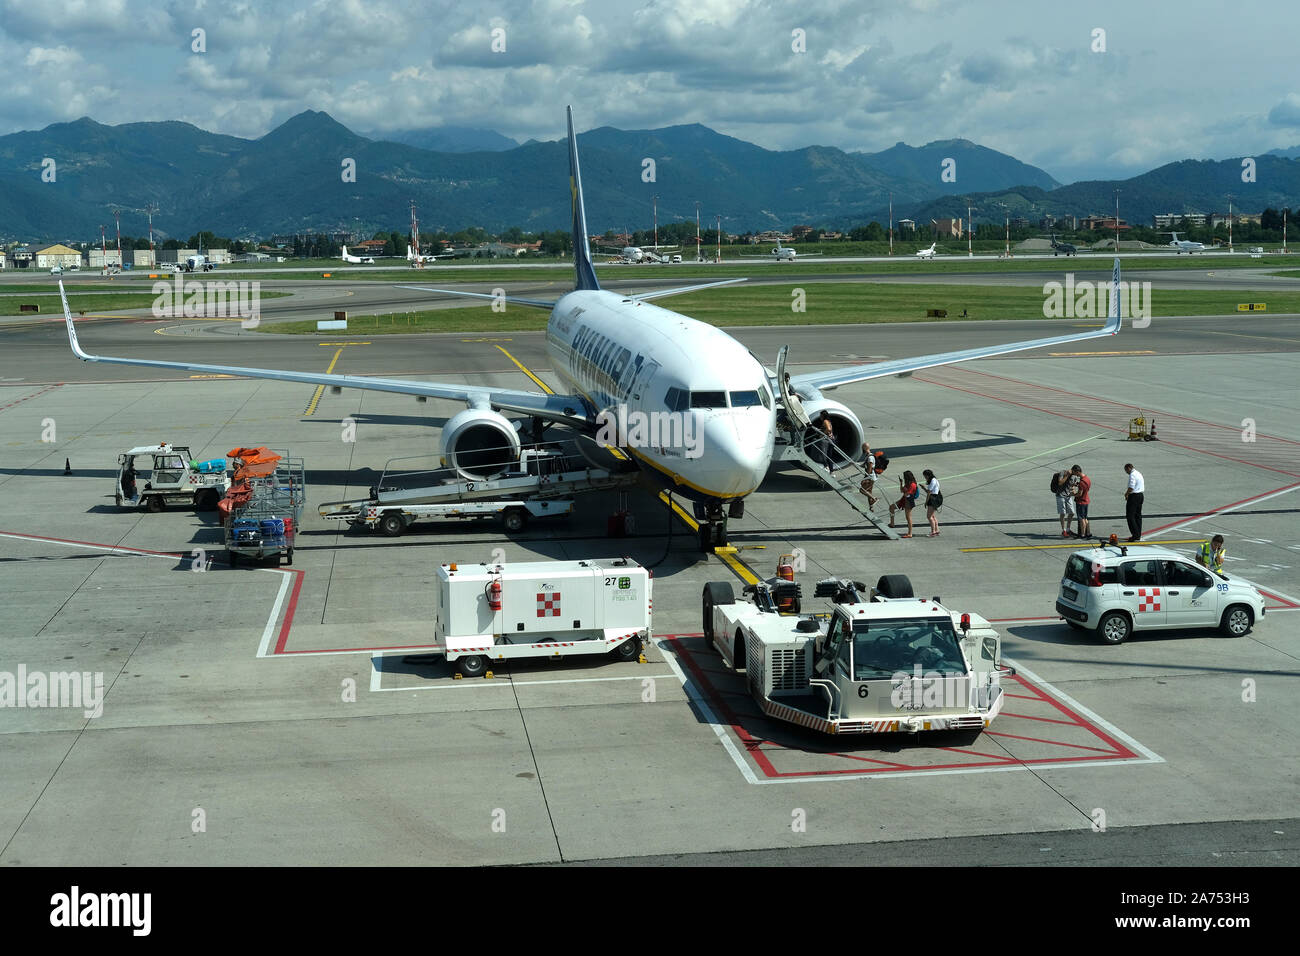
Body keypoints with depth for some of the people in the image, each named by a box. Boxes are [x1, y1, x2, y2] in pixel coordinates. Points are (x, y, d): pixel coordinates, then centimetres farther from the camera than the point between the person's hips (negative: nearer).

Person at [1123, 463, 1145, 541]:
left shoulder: (1132, 475, -15)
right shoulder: (1139, 474, 16)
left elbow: (1131, 487, -25)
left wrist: (1126, 494, -7)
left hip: (1134, 496, -10)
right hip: (1141, 495, 10)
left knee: (1130, 516, -7)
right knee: (1138, 515, 13)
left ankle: (1135, 534, -13)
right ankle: (1138, 535, 15)